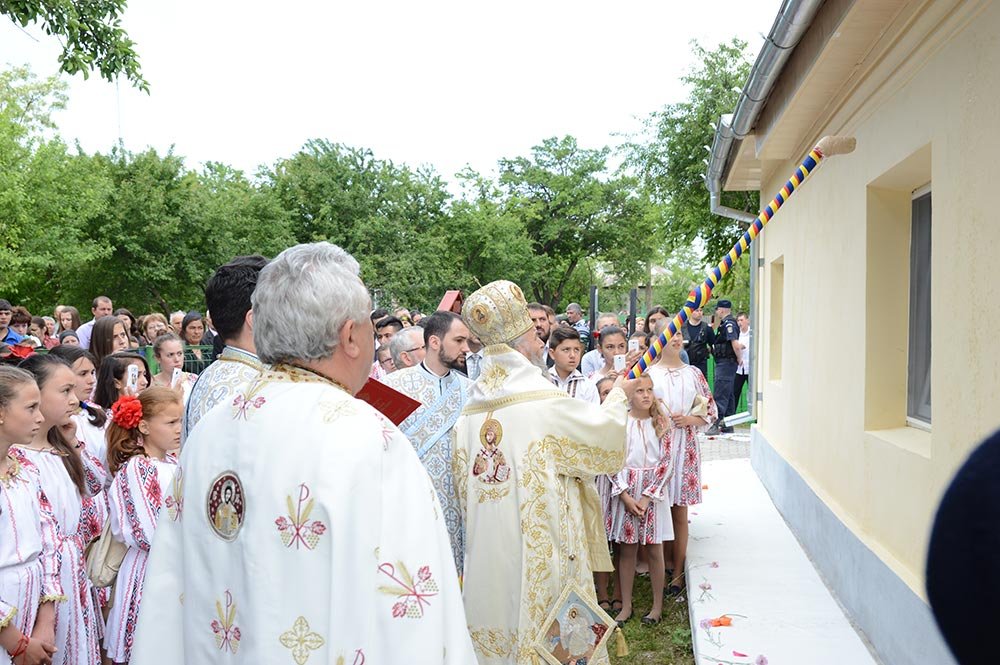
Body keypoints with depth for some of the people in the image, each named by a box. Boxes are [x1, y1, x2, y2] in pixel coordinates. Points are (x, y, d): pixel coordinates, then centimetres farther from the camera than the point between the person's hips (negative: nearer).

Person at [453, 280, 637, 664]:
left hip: (486, 551, 6)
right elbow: (602, 430, -2)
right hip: (540, 544, -5)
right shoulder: (547, 404, -17)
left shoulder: (471, 411, 0)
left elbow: (463, 485, 8)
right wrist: (618, 394, 16)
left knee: (500, 611, 17)